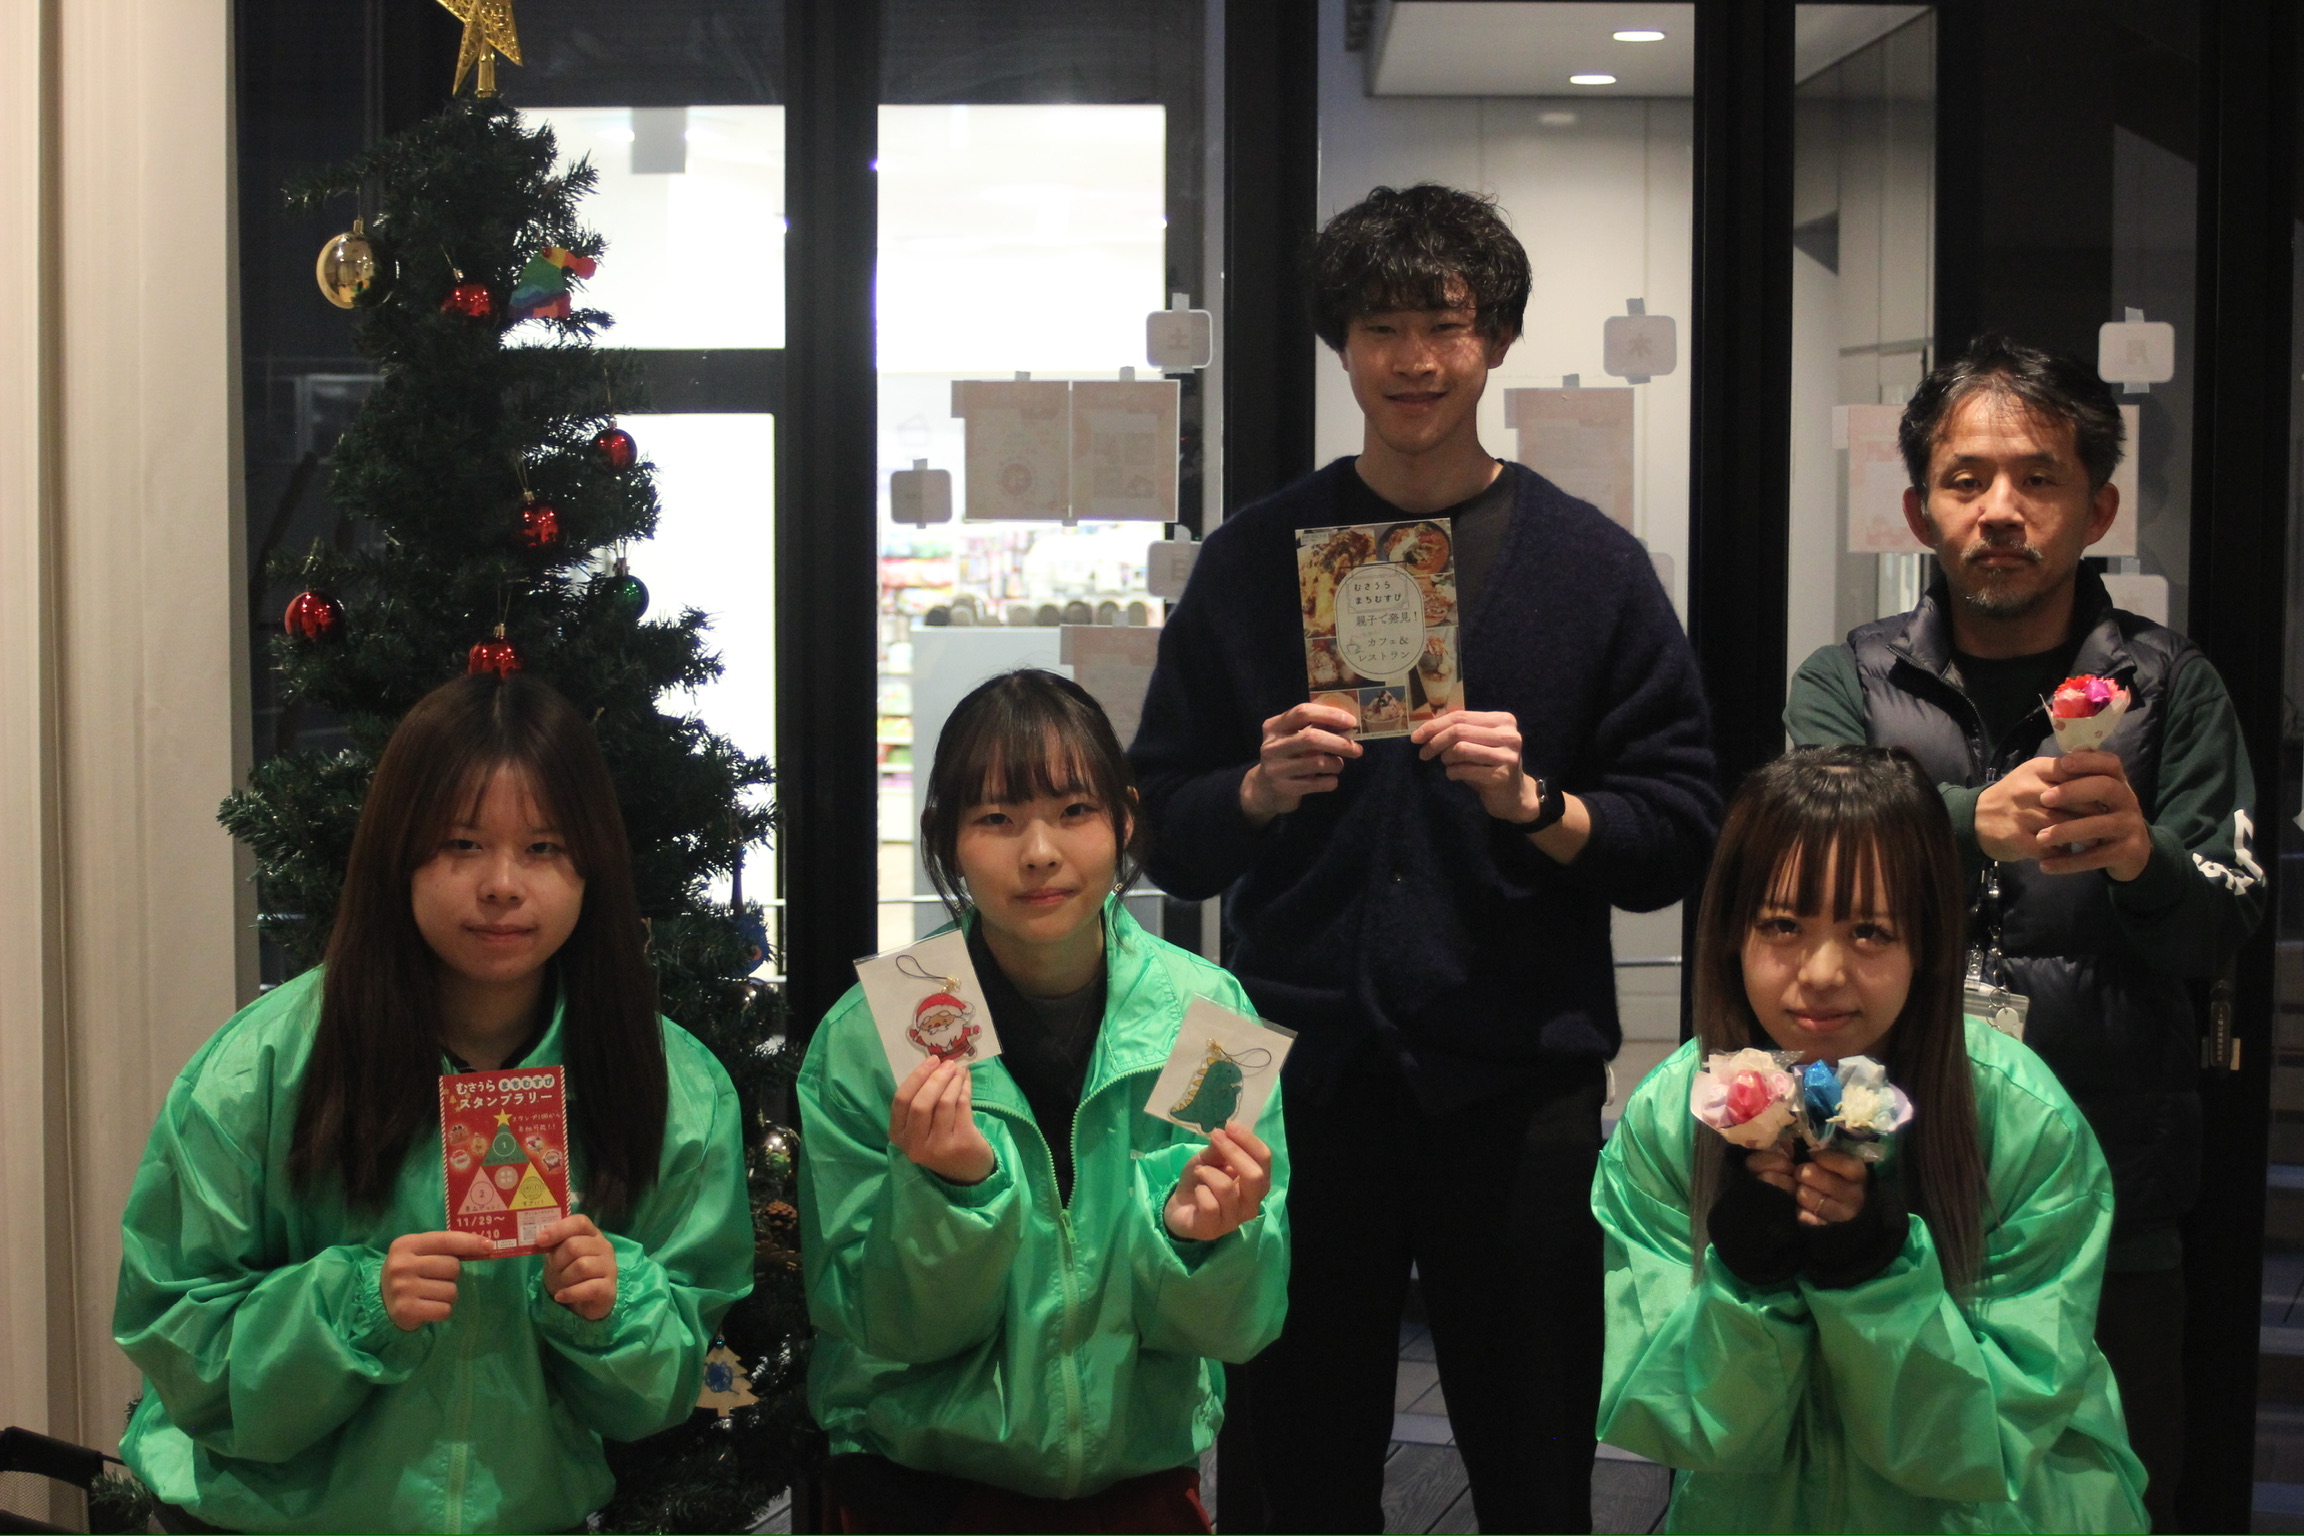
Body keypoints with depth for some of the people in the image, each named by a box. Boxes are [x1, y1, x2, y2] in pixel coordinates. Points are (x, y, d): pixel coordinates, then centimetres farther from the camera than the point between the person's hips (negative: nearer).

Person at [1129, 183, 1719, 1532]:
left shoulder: (1592, 565, 5)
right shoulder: (1254, 560, 8)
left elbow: (1682, 837, 2)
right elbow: (1165, 835, 8)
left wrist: (1537, 805, -15)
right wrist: (1263, 789, -11)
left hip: (1517, 1090, -1)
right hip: (1303, 1079, 1)